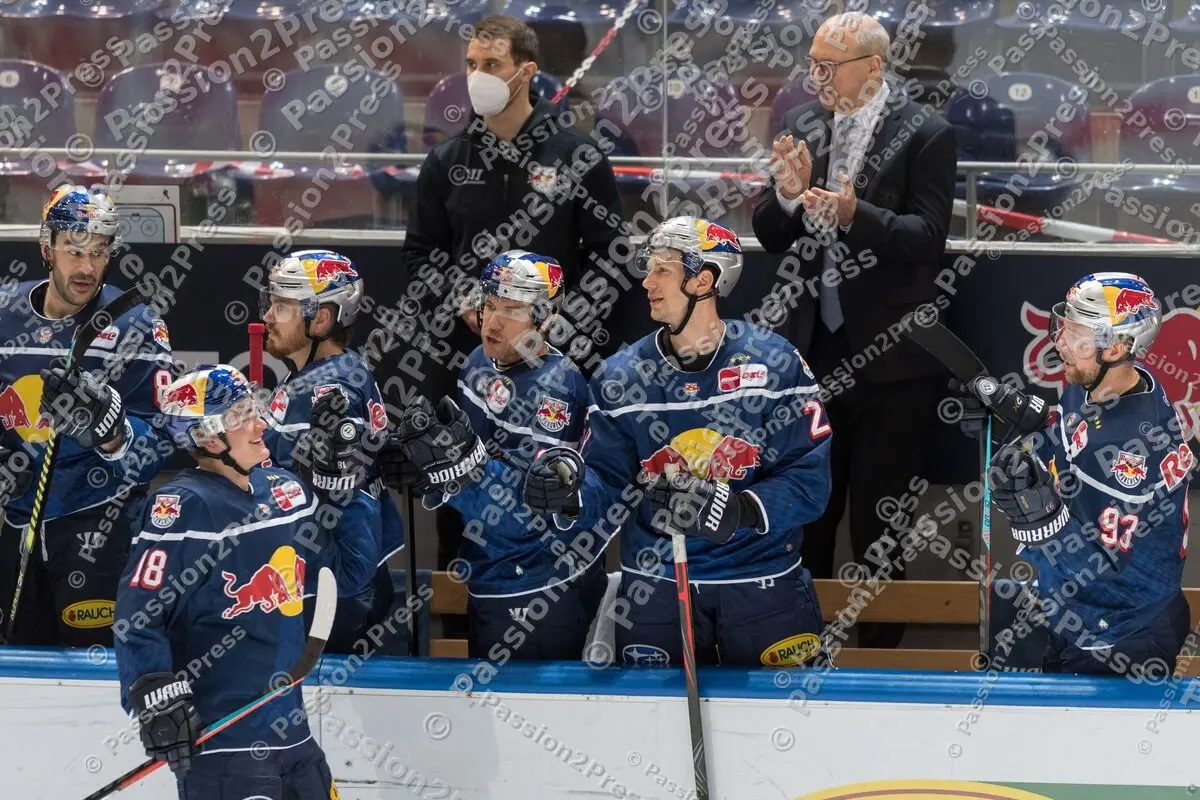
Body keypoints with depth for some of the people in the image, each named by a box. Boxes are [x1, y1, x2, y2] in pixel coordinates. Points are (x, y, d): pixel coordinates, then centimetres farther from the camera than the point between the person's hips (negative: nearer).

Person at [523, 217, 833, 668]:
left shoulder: (773, 362, -7)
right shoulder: (620, 377, 2)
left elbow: (809, 482, -11)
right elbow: (610, 490, 1)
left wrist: (741, 510, -26)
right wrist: (575, 493, -22)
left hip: (762, 587, -2)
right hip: (654, 592, 2)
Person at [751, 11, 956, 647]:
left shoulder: (925, 135, -9)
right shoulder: (801, 126, 5)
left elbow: (928, 237, -17)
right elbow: (770, 238, 6)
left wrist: (854, 215, -32)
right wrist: (787, 194, -16)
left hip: (890, 357, -4)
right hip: (815, 349, 5)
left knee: (878, 523, 4)